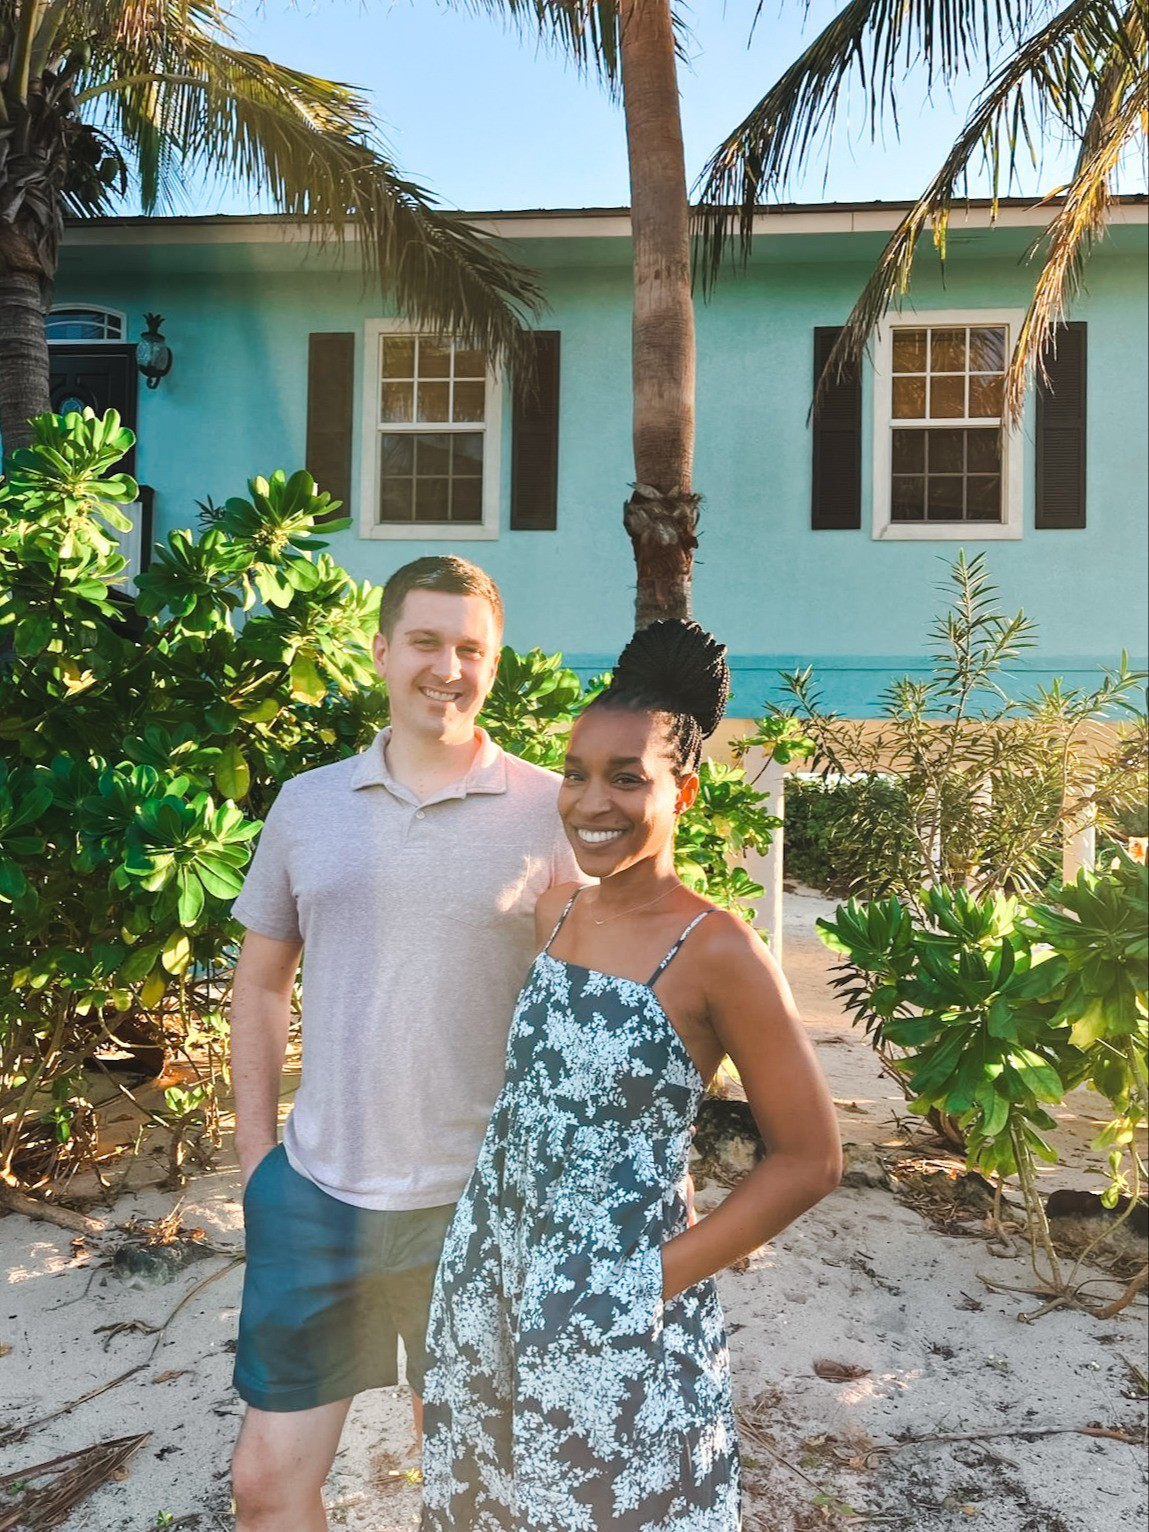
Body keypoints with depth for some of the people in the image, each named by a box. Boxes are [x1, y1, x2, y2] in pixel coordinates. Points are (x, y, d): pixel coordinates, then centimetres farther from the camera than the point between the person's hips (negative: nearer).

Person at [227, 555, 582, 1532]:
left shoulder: (549, 812, -8)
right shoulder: (307, 803, 2)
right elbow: (262, 981, 11)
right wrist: (255, 1149, 6)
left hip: (481, 1200, -2)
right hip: (317, 1193, 3)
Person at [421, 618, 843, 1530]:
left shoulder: (716, 951, -19)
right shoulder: (556, 911, -1)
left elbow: (809, 1158, -13)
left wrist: (662, 1276, -12)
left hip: (615, 1314, -6)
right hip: (490, 1276, 6)